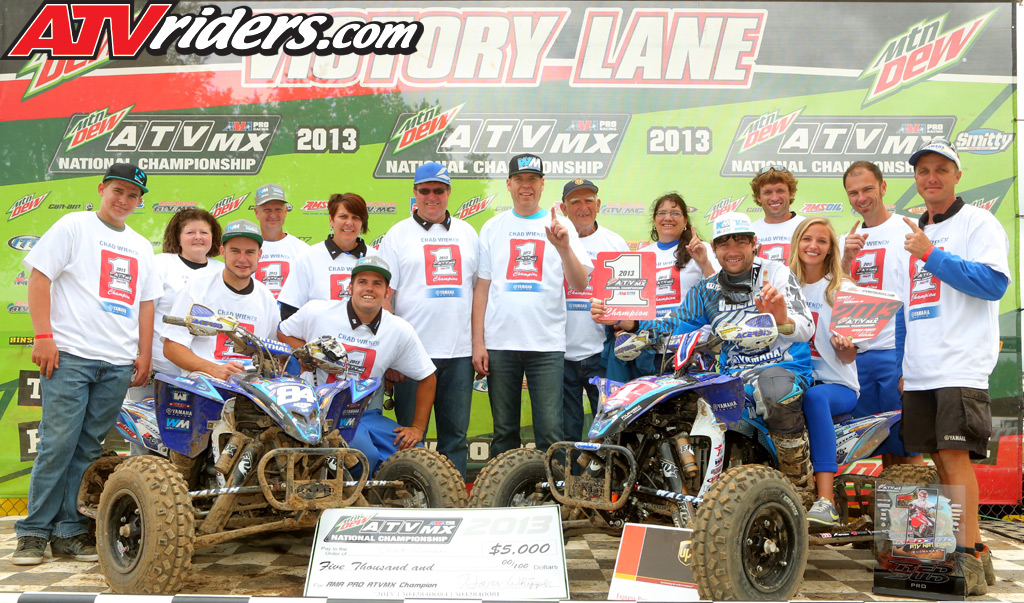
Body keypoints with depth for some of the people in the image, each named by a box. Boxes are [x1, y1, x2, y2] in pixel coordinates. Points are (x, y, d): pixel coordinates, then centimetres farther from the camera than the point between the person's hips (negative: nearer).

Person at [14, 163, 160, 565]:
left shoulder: (141, 246, 21)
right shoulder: (74, 226, 5)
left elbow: (146, 302, 22)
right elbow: (39, 277, -2)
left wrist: (145, 355, 13)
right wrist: (44, 336, -11)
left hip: (119, 364, 5)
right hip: (70, 354, -4)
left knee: (88, 448, 6)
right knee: (58, 443, -7)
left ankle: (69, 532, 11)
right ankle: (34, 532, 3)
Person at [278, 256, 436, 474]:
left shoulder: (400, 331, 2)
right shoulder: (317, 312, -2)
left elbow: (427, 378, 9)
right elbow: (283, 333, 15)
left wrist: (418, 428, 3)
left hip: (367, 414, 4)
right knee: (365, 453, -32)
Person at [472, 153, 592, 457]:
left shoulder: (560, 227, 7)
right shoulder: (492, 227, 11)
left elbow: (580, 284, 0)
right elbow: (482, 288, 9)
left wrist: (564, 247, -17)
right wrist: (477, 342, 2)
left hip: (547, 344, -1)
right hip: (499, 344, 1)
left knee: (550, 432, -4)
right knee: (504, 432, 8)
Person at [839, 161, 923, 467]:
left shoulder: (906, 231, -2)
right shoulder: (847, 240, 17)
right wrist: (846, 260, -7)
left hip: (897, 352, -6)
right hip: (857, 354, 6)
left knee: (907, 448, -5)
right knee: (883, 452, 12)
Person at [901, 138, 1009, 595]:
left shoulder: (978, 223, 0)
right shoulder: (914, 233, 21)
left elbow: (993, 283, -15)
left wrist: (931, 254, -15)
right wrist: (901, 364, 19)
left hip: (960, 365, -7)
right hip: (919, 371, 7)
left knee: (955, 454, -14)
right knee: (940, 459, 7)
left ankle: (971, 555, -11)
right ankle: (970, 550, 16)